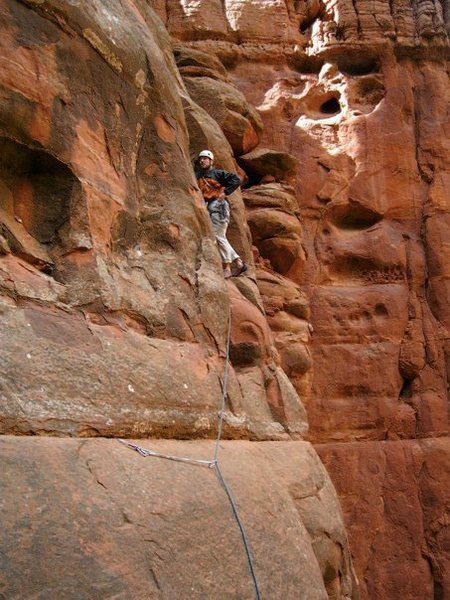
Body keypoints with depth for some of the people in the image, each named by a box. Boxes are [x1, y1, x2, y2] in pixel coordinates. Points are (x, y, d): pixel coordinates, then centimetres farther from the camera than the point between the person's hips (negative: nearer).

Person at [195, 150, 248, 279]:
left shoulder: (218, 173, 0)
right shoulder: (198, 176, 17)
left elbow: (236, 180, -7)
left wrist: (225, 192, -11)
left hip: (218, 205, -7)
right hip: (209, 207, 7)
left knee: (219, 236, -11)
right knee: (220, 239, 8)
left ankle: (226, 268, -4)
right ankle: (239, 263, 14)